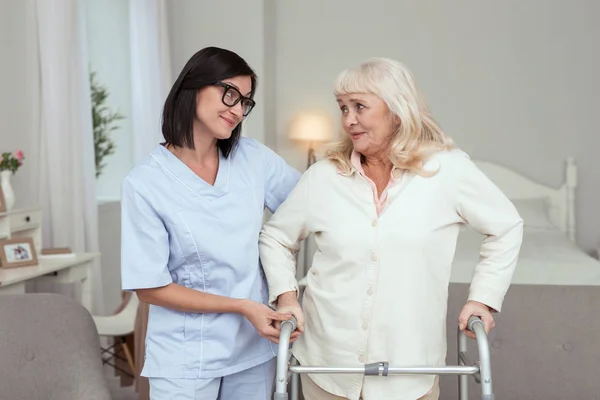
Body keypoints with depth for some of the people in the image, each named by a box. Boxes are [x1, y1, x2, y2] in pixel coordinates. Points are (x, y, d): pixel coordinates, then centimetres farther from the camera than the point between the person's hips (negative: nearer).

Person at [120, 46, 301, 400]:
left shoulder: (253, 158, -2)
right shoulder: (146, 183, -13)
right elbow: (150, 288, -11)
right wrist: (242, 307, -15)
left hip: (255, 347, 4)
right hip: (186, 358, -4)